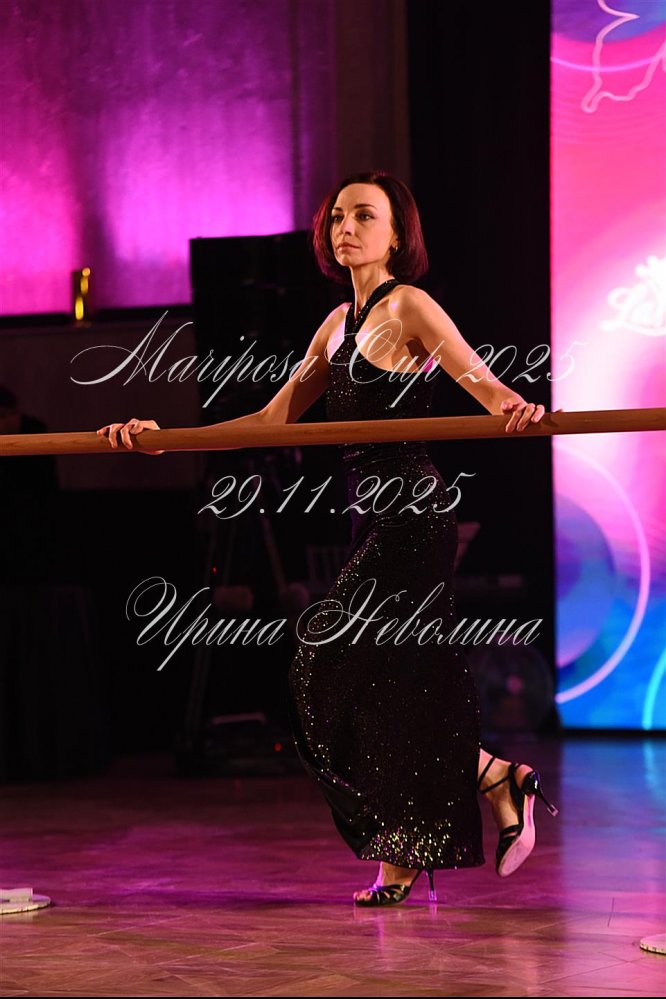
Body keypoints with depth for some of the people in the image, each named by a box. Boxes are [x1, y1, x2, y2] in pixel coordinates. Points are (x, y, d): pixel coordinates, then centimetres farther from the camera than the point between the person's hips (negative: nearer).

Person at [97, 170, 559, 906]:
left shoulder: (409, 307, -6)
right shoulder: (340, 322, 17)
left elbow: (482, 381, -19)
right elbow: (274, 419, 19)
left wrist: (517, 408, -43)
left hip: (410, 514, -8)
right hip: (374, 520, 8)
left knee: (337, 673, -9)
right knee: (390, 685, 6)